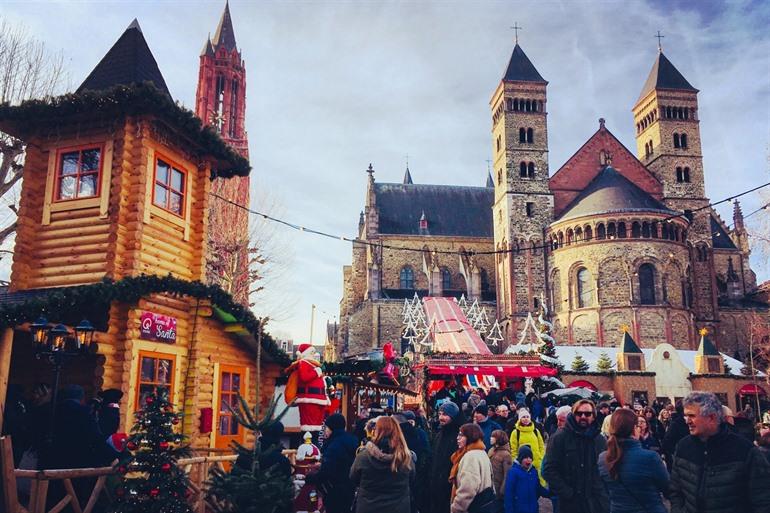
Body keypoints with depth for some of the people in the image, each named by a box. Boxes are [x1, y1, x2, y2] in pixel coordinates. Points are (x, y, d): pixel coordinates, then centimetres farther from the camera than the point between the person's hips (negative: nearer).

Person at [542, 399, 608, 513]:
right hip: (570, 503, -3)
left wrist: (605, 493, 2)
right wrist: (566, 493, -15)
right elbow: (549, 469, -10)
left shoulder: (600, 440, 9)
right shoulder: (559, 437, -6)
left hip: (598, 503, 4)